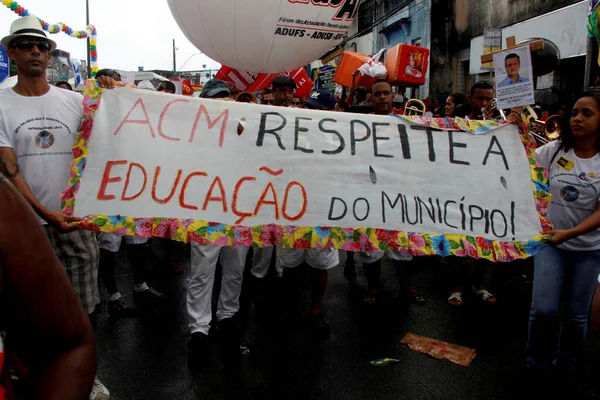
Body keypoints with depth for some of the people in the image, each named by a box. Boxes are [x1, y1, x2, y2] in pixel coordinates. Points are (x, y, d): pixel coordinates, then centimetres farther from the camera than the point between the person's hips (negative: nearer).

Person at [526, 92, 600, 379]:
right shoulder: (555, 151, -3)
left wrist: (569, 233, -27)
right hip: (550, 242, 0)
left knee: (576, 315, 11)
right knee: (543, 309, -7)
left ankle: (565, 366, 37)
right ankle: (537, 362, 20)